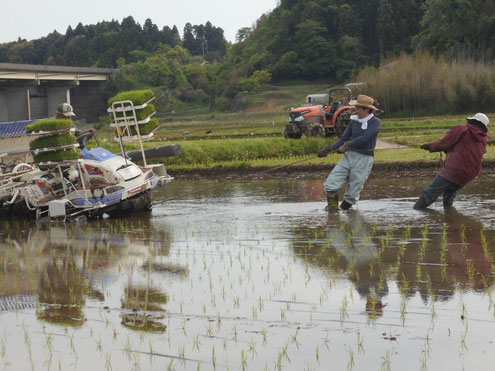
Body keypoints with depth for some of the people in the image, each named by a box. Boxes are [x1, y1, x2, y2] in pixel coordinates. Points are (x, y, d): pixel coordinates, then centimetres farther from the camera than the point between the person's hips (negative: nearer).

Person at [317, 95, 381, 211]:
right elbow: (344, 138, 11)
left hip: (364, 159, -5)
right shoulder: (354, 121, 11)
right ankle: (332, 206, 11)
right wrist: (329, 149, -2)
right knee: (331, 184, -6)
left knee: (352, 192, -3)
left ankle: (345, 208, 18)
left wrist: (346, 146, -9)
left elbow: (364, 139, -19)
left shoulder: (375, 122, -8)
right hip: (349, 156, 5)